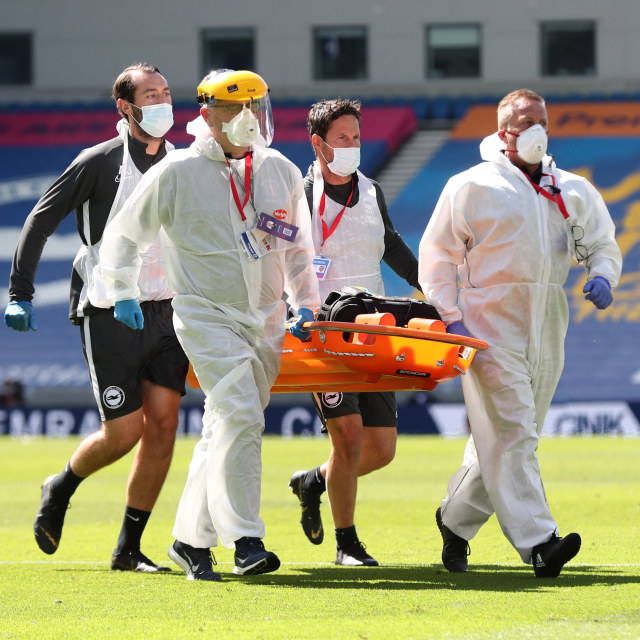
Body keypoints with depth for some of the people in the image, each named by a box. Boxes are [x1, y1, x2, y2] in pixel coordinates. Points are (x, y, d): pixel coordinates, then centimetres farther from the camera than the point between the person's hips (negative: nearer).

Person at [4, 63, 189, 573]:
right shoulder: (99, 162, -6)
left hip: (166, 314, 5)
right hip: (109, 315, -5)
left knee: (163, 425, -5)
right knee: (124, 431, -7)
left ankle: (128, 549, 5)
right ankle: (60, 490, 25)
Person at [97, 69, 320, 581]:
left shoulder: (282, 173, 9)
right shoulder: (177, 173, -4)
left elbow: (297, 249, 21)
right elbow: (124, 236, 7)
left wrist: (306, 304, 11)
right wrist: (124, 295, 1)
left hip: (266, 320, 5)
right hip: (207, 313, -5)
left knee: (225, 430, 8)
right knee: (239, 416, -21)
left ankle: (191, 540, 18)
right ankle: (244, 539, -21)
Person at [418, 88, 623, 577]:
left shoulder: (575, 191, 15)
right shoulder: (472, 187, 1)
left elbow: (602, 244, 24)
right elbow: (437, 254, 2)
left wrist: (602, 276, 0)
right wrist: (450, 316, -9)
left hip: (546, 333, 5)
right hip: (490, 327, -5)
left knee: (506, 437, 10)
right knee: (510, 435, -14)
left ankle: (457, 520, 27)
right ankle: (537, 541, -22)